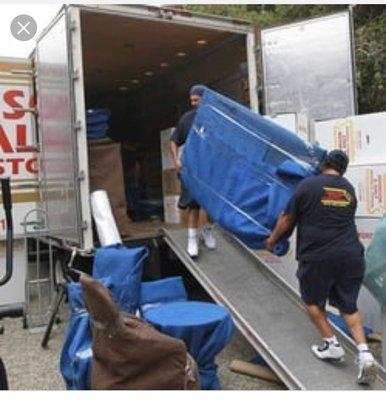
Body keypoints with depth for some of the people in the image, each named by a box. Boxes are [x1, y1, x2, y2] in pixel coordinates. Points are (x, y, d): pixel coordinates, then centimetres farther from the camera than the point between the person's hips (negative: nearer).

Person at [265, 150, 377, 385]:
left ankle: (332, 345, 17)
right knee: (348, 305, 17)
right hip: (351, 255, 5)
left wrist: (272, 240, 17)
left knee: (312, 301, 17)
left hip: (318, 256, -4)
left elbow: (287, 219, 2)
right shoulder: (349, 190, 13)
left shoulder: (308, 186, -2)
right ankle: (364, 351, 6)